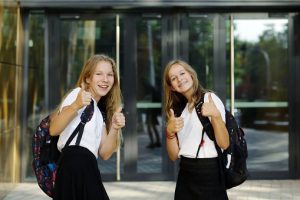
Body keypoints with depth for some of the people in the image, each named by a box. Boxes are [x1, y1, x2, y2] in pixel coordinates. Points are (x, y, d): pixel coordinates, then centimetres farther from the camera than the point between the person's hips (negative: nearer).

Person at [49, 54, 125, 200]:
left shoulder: (100, 112, 26)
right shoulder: (79, 93, 2)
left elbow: (104, 153, 15)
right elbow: (54, 130, -13)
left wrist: (114, 128, 0)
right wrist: (75, 106, -28)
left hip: (86, 169, 9)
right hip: (75, 165, -9)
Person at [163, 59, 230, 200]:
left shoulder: (209, 98, -4)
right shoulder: (178, 109, 14)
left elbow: (224, 144, -15)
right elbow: (174, 155, 5)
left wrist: (216, 115, -30)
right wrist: (169, 131, -12)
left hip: (209, 173, -5)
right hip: (185, 175, 6)